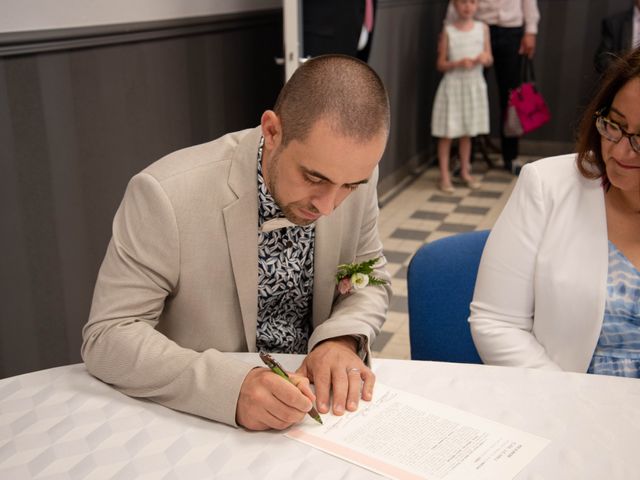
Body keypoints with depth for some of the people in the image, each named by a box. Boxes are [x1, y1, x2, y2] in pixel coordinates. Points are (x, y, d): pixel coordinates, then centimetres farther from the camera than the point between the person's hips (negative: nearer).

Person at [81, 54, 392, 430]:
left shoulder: (352, 171, -10)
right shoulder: (167, 194, -23)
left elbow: (371, 279, 4)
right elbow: (107, 338, -19)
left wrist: (341, 339, -17)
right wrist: (232, 385, -32)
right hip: (203, 417, -2)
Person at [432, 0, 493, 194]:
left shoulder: (483, 28, 3)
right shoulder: (448, 31, -6)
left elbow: (489, 59, 8)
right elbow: (441, 64, -4)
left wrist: (484, 58, -14)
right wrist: (458, 64, -21)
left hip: (474, 85, 3)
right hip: (453, 85, -3)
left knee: (467, 132, 13)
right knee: (447, 133, -1)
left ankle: (465, 172, 24)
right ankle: (444, 176, 6)